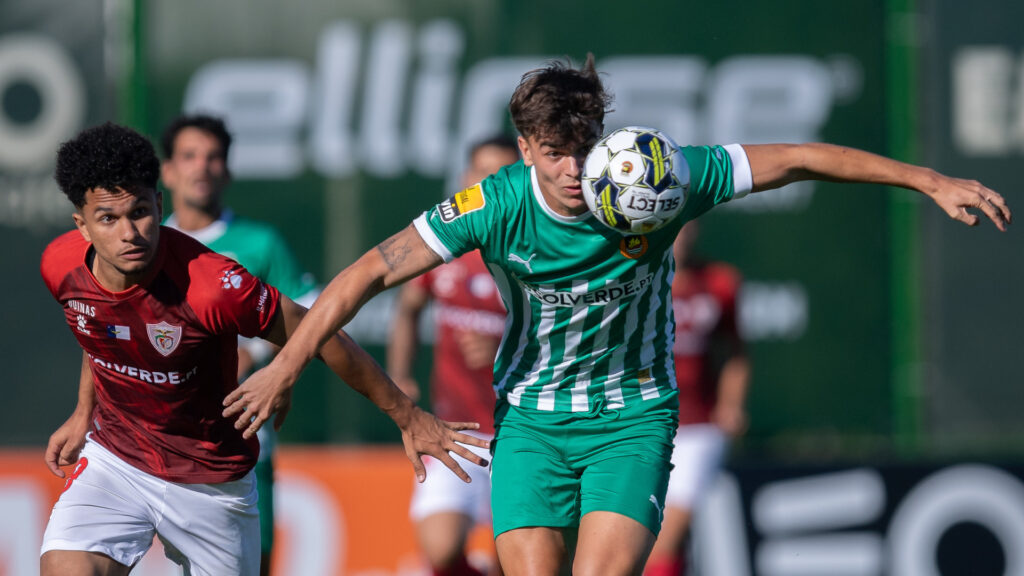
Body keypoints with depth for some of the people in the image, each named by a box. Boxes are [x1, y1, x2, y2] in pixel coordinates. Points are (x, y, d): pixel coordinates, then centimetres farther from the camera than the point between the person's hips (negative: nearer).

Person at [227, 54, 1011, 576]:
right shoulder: (495, 206, -17)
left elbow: (797, 160, -9)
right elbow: (371, 272, -12)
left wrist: (931, 181, -8)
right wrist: (289, 362, -19)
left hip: (633, 414, -1)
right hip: (531, 420, 1)